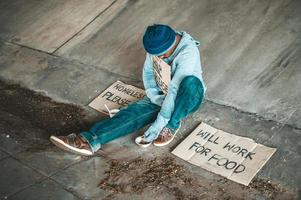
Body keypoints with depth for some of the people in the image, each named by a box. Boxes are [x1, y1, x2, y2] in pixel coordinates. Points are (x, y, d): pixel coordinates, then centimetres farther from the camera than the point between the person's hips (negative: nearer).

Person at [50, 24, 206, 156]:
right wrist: (158, 99, -15)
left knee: (191, 82, -40)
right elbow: (148, 72, 0)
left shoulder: (188, 53, -32)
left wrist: (156, 128, -40)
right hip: (163, 96, 5)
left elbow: (174, 91, -37)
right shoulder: (159, 43, -13)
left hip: (188, 98, -5)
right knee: (133, 112, -21)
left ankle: (172, 126, -22)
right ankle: (89, 140, -35)